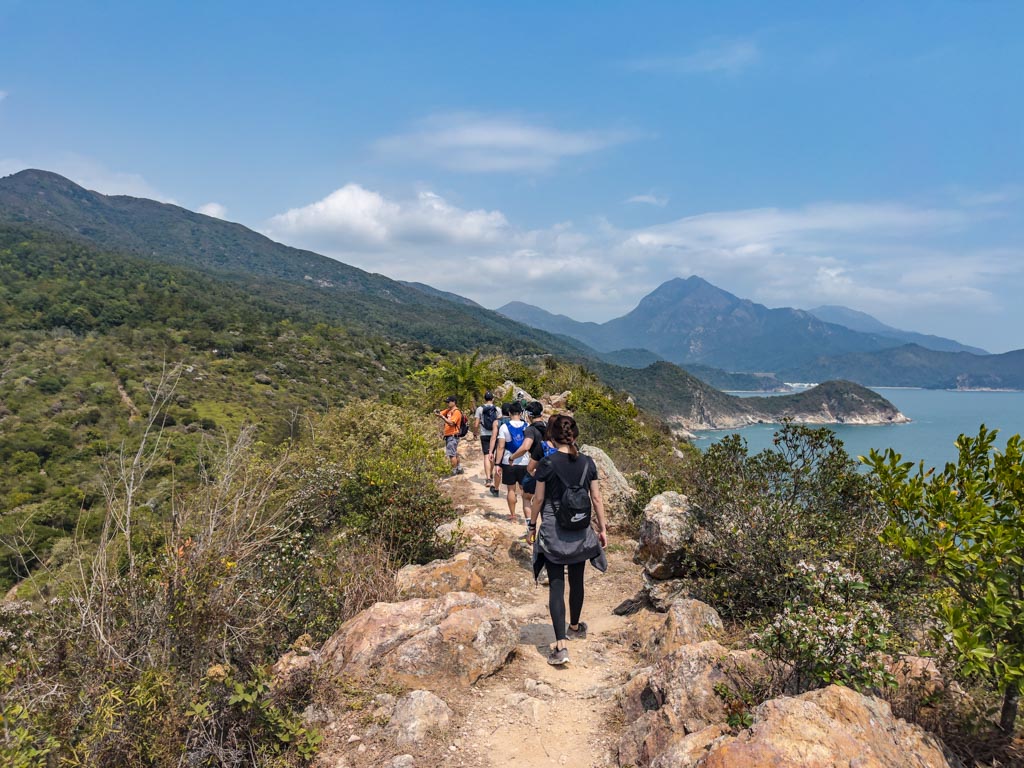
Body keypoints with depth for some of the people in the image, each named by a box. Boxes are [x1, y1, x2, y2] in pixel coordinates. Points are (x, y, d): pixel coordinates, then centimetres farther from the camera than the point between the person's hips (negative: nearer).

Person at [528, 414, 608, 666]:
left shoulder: (547, 463, -11)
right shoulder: (587, 463, -2)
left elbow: (538, 499, -5)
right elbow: (596, 498, 2)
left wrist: (532, 526, 8)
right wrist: (603, 527, 12)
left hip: (553, 531, -3)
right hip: (580, 532, 4)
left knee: (556, 586, -1)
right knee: (577, 580, 20)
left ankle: (561, 645, -8)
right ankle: (575, 627, 41)